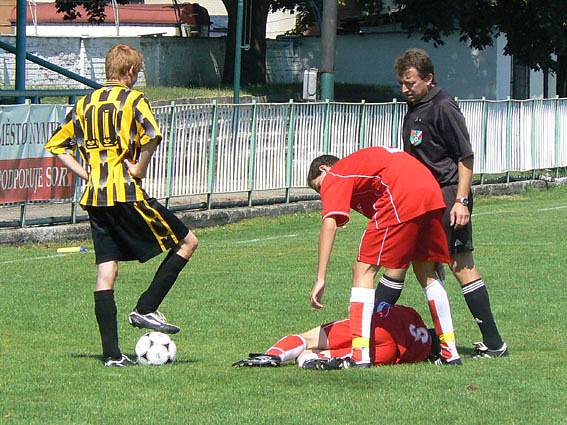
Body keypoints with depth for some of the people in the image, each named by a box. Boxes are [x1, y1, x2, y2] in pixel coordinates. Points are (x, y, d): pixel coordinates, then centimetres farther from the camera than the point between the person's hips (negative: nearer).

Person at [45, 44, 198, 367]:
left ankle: (111, 354, 1)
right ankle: (146, 309, -1)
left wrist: (85, 172, 12)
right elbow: (152, 136, -23)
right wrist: (139, 168, -9)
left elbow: (57, 145, 18)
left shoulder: (85, 104, 15)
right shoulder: (133, 99, -4)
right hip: (126, 194, -7)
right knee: (187, 242, 6)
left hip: (95, 197, 7)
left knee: (106, 273, 6)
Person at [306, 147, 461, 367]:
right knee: (426, 273, 22)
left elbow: (329, 224, -3)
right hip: (433, 192, 8)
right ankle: (450, 353, 26)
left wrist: (321, 278, -7)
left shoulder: (333, 177, 13)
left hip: (401, 200, -8)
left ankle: (361, 357, -8)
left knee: (364, 271, 0)